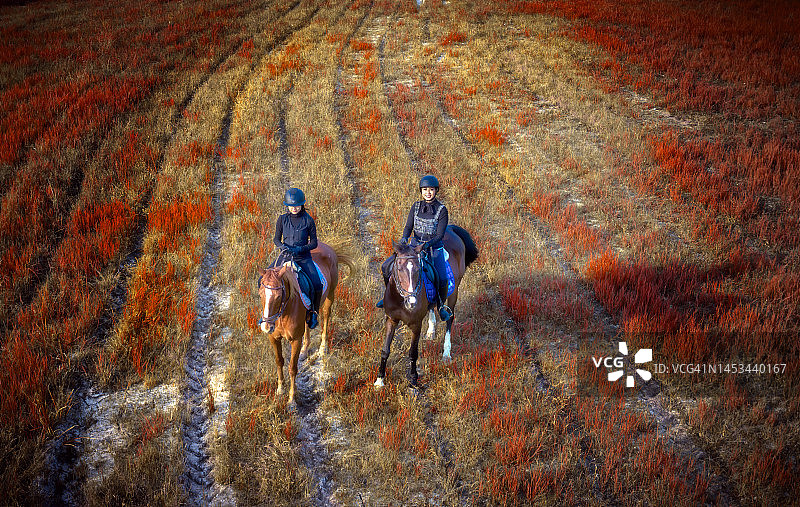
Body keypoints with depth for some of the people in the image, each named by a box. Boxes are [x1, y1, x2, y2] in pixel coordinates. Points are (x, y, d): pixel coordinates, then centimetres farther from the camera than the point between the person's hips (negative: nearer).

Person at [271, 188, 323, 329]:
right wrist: (282, 246, -14)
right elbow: (276, 239, 9)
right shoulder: (282, 219, 2)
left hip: (303, 258, -2)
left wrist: (300, 249, -18)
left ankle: (313, 312, 2)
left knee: (317, 284, -23)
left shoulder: (308, 220, -4)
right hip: (285, 256, 2)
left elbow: (314, 243, -1)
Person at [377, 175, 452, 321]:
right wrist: (405, 238, -20)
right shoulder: (416, 206, 5)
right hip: (414, 245, 4)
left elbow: (440, 234, -11)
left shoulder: (442, 210, -6)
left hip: (434, 248, -4)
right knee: (386, 266, -8)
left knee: (442, 279, -27)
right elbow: (408, 227, 2)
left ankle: (442, 305, 1)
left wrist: (428, 244, -28)